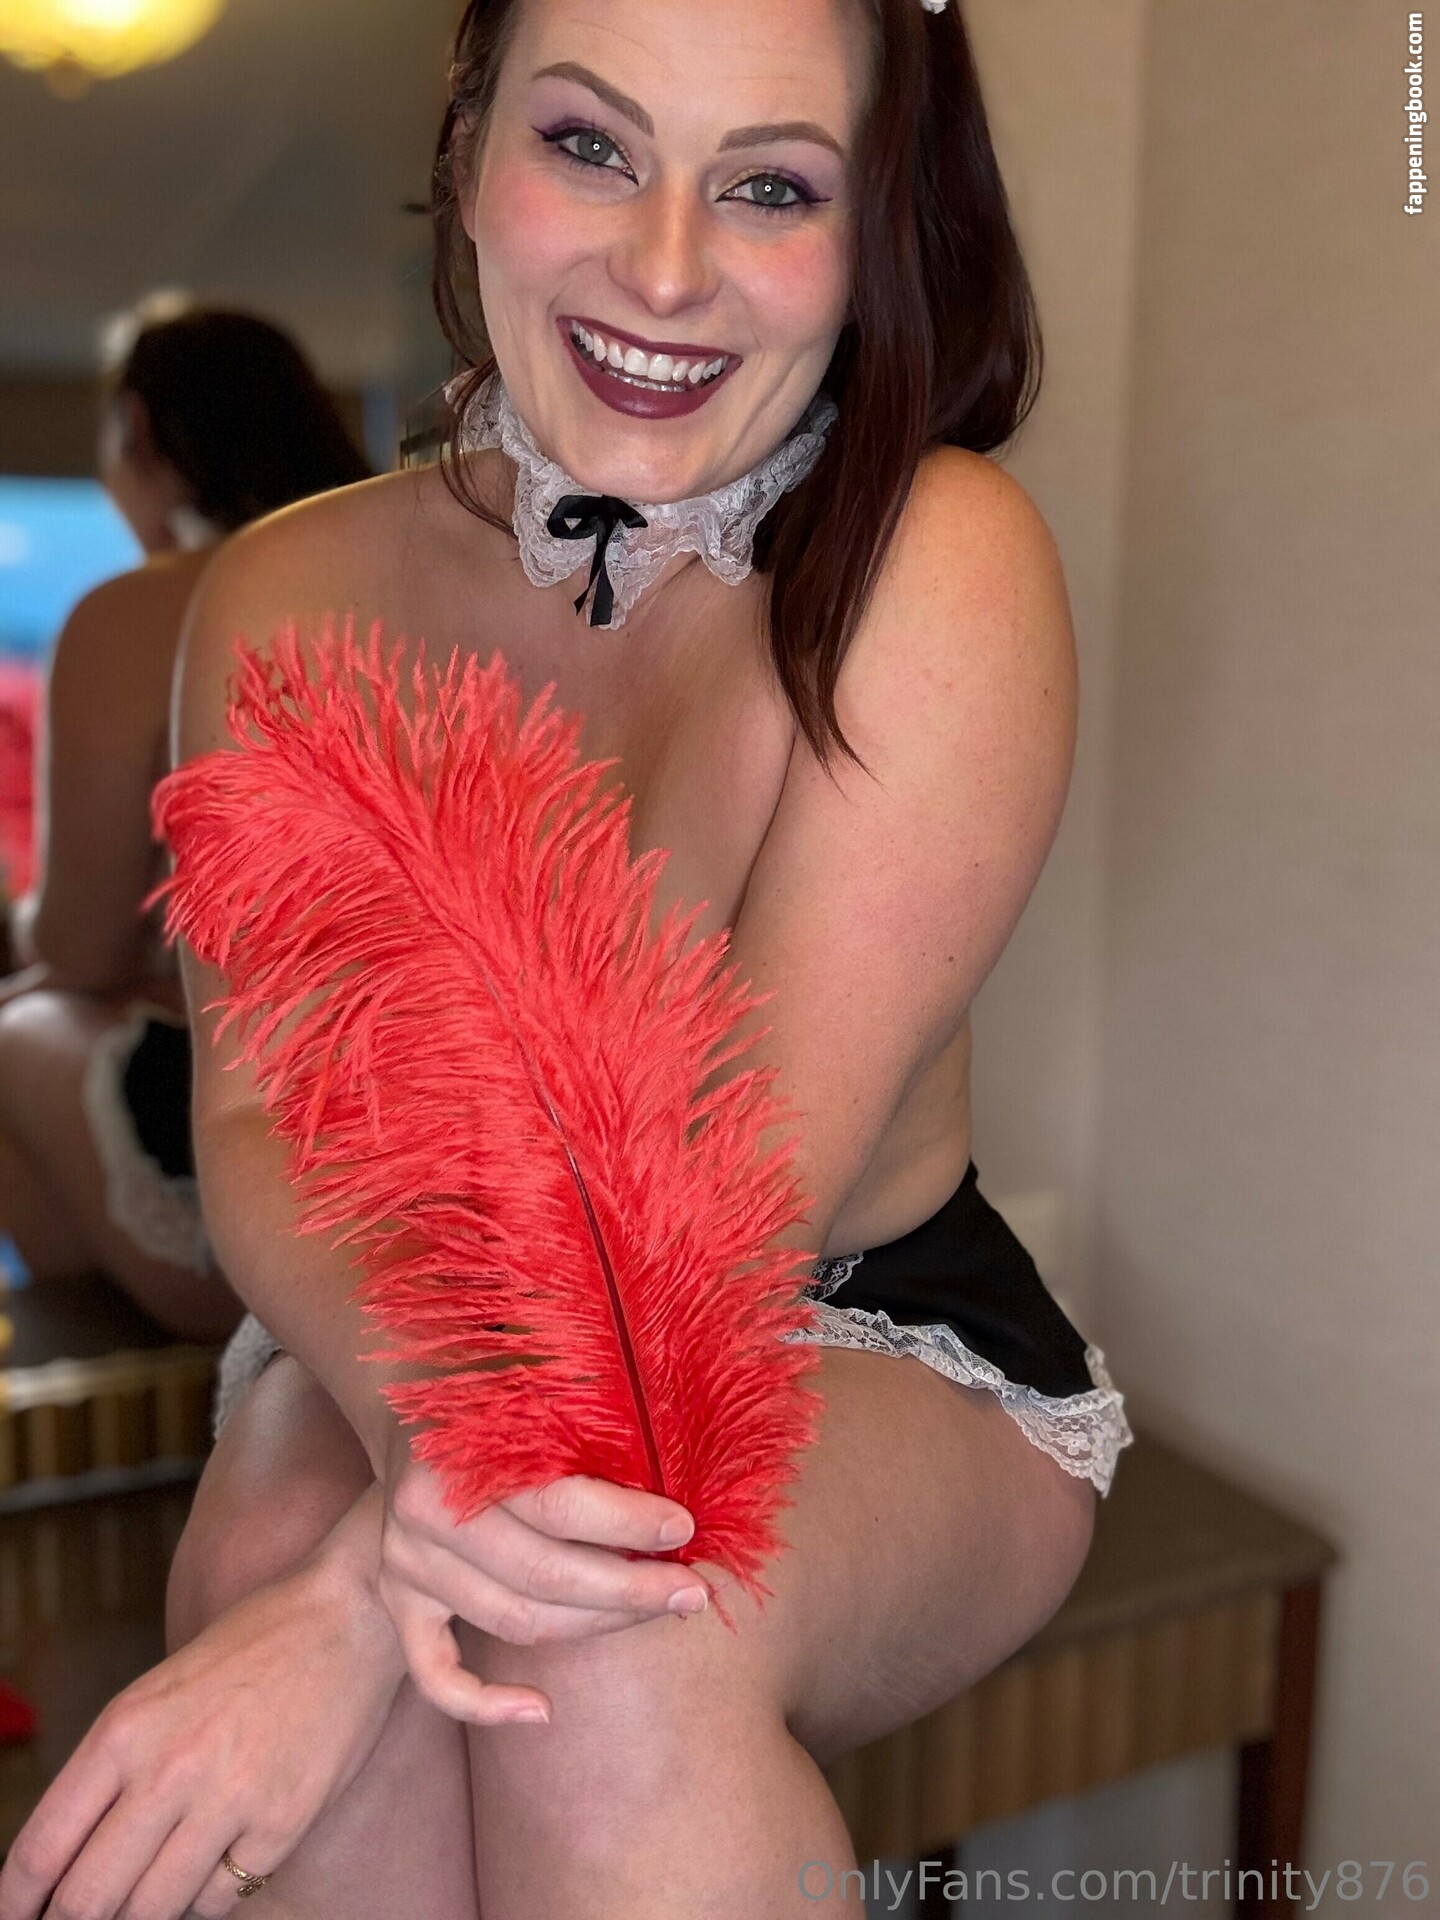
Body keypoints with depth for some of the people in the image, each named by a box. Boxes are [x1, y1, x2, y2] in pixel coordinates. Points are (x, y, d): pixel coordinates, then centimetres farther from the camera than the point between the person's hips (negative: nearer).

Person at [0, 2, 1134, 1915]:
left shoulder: (940, 557, -17)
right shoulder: (293, 601, -5)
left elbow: (760, 1172, -24)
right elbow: (259, 1116, -13)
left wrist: (352, 1611, -32)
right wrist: (420, 1418, -36)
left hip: (883, 1373, -2)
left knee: (618, 1633, -33)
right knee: (271, 1533, -28)